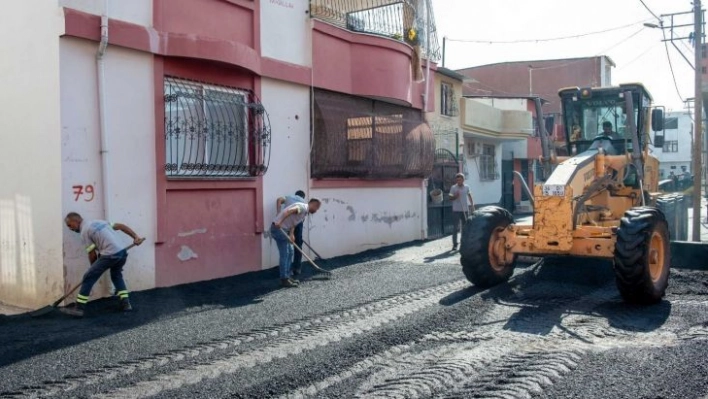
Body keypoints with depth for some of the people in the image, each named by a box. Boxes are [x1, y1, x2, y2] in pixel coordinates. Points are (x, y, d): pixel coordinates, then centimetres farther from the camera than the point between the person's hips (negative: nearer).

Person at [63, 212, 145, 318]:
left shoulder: (84, 231, 1)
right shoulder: (98, 222, 24)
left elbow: (92, 254, 0)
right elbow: (121, 226, 18)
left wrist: (94, 267, 18)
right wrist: (135, 237, 12)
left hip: (109, 255, -8)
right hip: (122, 252, 8)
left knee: (88, 278, 3)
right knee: (117, 276, 28)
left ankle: (79, 308, 5)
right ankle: (126, 304, 22)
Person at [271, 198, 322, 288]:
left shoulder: (305, 212, 18)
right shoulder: (303, 207, -12)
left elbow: (293, 224, 9)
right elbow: (289, 211, -30)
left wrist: (291, 234, -9)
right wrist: (279, 222, -38)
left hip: (283, 229, 10)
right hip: (278, 228, -10)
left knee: (289, 252, 15)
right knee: (284, 254, -6)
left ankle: (287, 276, 21)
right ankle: (284, 279, -1)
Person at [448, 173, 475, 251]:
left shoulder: (467, 187, 5)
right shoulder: (453, 188, -5)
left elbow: (469, 195, 19)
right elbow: (450, 198, -3)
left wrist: (472, 204, 16)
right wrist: (455, 196, -23)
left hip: (465, 210, 4)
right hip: (456, 210, -4)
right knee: (456, 228, -6)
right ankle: (455, 244, -1)